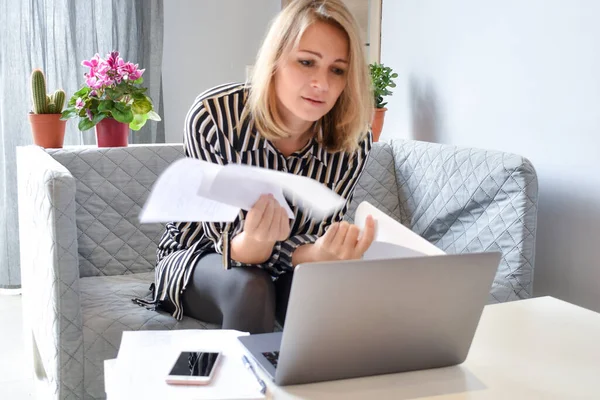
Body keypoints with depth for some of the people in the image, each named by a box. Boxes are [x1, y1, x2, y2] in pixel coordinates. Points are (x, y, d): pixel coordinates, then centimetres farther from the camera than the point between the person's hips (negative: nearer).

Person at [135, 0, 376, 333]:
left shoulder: (353, 143, -16)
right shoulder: (212, 116, -25)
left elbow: (321, 235, -16)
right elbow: (230, 245, -24)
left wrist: (322, 253, -42)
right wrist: (255, 240, -50)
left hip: (285, 263, 2)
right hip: (200, 256, -1)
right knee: (250, 288, -32)